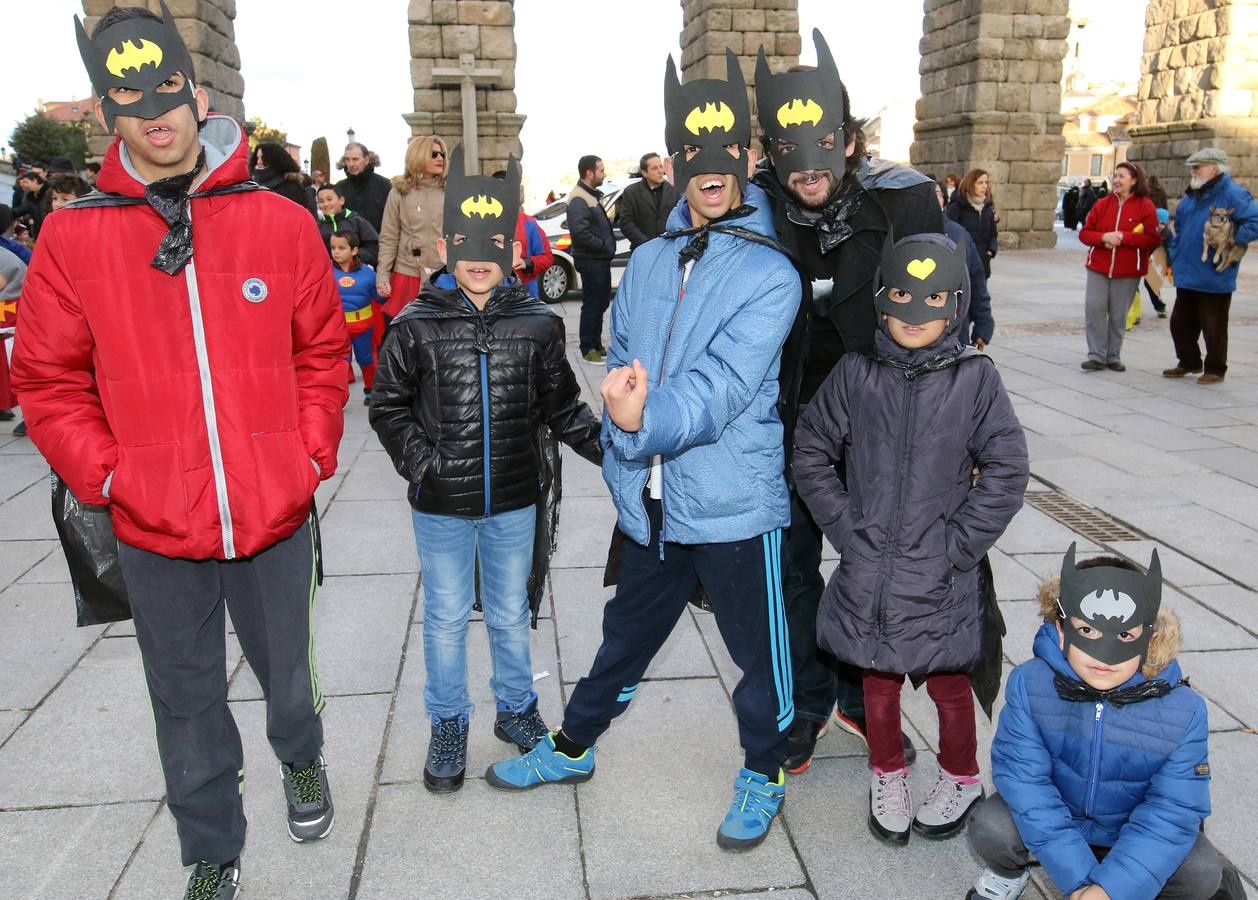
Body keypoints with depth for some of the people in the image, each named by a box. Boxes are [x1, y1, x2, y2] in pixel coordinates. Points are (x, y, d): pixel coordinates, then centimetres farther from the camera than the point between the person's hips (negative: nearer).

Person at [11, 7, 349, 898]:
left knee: (287, 669, 21)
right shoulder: (74, 237, -4)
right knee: (188, 704, 15)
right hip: (155, 529, 0)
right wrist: (103, 475, -7)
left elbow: (324, 352, 4)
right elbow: (47, 379, 2)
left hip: (275, 516, 0)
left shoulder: (281, 223, -4)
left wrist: (311, 457, -2)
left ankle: (301, 759, 54)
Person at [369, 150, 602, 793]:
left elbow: (562, 406, 3)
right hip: (441, 504, -1)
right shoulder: (415, 326, -7)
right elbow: (388, 404, 1)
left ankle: (516, 708, 39)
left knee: (511, 612, 18)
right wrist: (416, 458, -12)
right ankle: (448, 723, 33)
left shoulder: (537, 325, -4)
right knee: (446, 615, 14)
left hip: (516, 500, 1)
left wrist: (608, 445, -10)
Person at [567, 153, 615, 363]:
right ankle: (588, 349, 6)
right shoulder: (578, 199, -17)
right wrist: (604, 246, -18)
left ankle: (596, 344, 28)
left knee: (601, 303, 17)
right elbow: (580, 232, -27)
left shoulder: (593, 195, 16)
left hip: (601, 260, 10)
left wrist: (608, 246, 10)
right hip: (590, 261, -10)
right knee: (592, 305, -3)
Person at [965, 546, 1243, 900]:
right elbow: (1024, 778, -23)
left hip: (1133, 828, 1)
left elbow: (1172, 811, -21)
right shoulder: (1029, 683, -24)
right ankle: (1010, 870, 11)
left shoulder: (1183, 709, -21)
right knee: (990, 828, -26)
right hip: (1053, 818, -1)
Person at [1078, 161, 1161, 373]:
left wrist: (1123, 237, -18)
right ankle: (1096, 356, 0)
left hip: (1128, 272, -2)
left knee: (1118, 315, 5)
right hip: (1098, 268, 2)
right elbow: (1084, 233, 4)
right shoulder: (1102, 204, 6)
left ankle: (1113, 356, 17)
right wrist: (1104, 237, -15)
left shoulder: (1145, 206, -3)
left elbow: (1153, 238, -9)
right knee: (1093, 308, -7)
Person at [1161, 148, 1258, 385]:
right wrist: (1174, 257, 15)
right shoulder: (1191, 197, 12)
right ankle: (1188, 362, 32)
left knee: (1213, 327, 1)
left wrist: (1231, 241, -18)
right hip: (1187, 276, 8)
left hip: (1214, 278, -8)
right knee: (1180, 322, 15)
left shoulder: (1233, 195, -12)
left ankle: (1215, 369, 16)